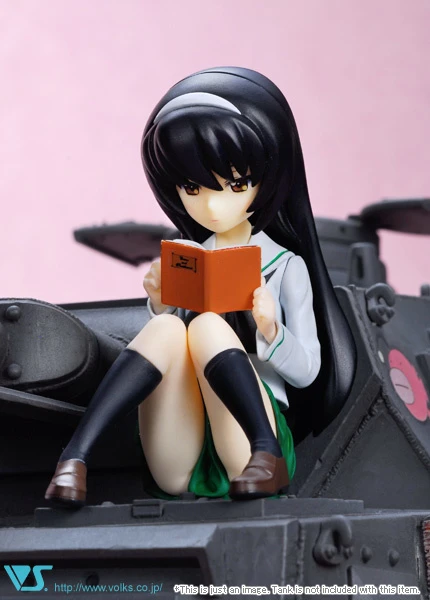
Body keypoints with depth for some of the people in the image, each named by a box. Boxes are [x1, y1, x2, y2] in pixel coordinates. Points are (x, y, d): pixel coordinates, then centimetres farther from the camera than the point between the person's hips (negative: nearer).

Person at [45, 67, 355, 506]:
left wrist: (269, 330, -14)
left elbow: (307, 371, 6)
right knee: (166, 329, -26)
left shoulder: (286, 265, 9)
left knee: (208, 326, -25)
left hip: (245, 448, -2)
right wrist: (159, 307, -4)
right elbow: (166, 353, 16)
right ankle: (75, 457, -36)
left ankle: (267, 455, -35)